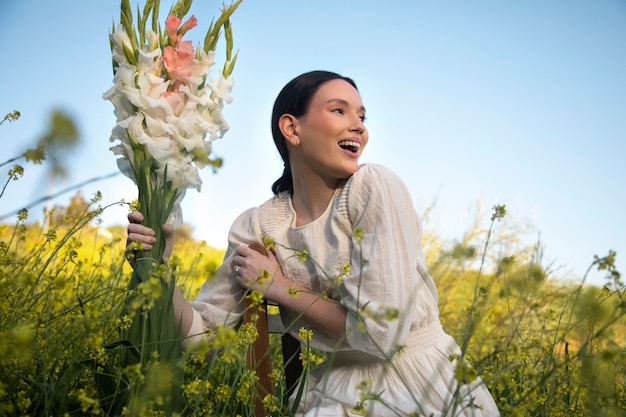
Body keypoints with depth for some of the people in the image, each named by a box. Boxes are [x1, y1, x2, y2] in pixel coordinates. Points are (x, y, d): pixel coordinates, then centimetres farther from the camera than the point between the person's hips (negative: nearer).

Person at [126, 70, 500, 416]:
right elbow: (200, 327, 0)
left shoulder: (375, 187, -16)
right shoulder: (256, 227, -3)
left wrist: (279, 288, -11)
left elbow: (384, 331, -20)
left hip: (425, 383, -1)